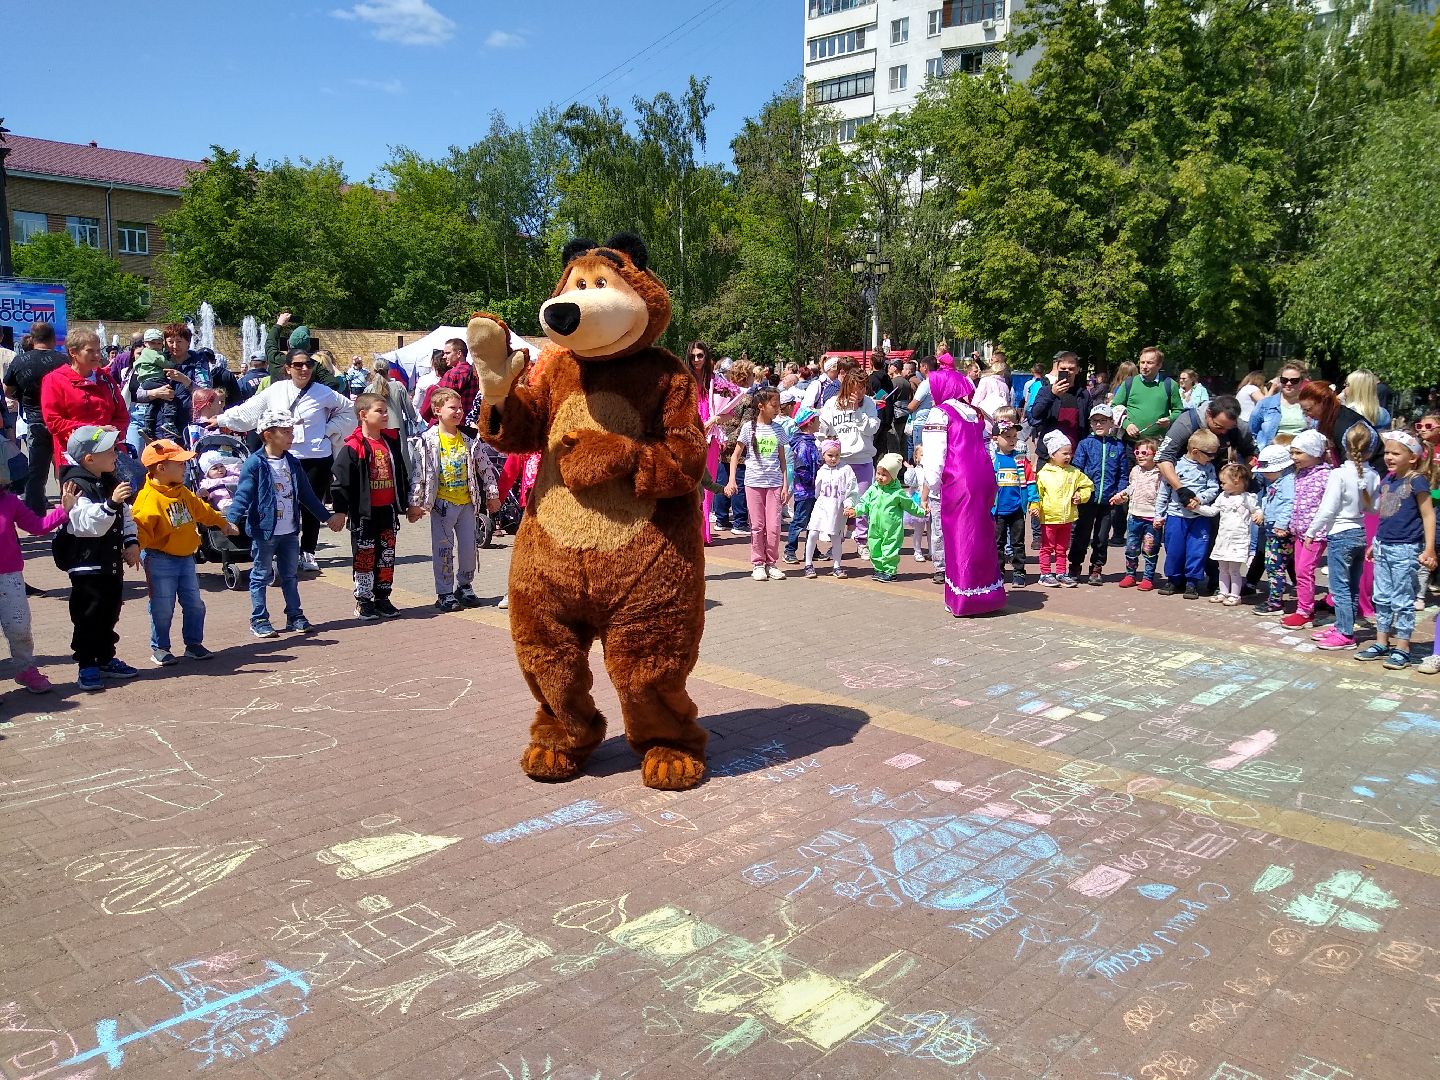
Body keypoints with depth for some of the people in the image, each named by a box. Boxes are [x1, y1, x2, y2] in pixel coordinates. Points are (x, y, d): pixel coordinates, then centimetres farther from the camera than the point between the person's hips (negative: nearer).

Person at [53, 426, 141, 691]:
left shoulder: (112, 482, 10)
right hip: (86, 566, -8)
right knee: (89, 617, -1)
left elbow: (126, 515, 18)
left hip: (113, 563, 8)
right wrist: (111, 503, -42)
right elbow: (89, 524, -29)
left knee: (110, 614, 16)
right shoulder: (77, 487, -17)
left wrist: (132, 542, 5)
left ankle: (106, 659, 28)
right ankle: (87, 667, 9)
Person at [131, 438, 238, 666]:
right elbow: (140, 527, -24)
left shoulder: (183, 493, 9)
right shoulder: (149, 498, -18)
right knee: (163, 608, 0)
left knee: (195, 604, 10)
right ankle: (159, 648, 15)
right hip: (160, 560, -7)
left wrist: (222, 523, 36)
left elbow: (201, 509, 25)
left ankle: (194, 643, 23)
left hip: (185, 558, 7)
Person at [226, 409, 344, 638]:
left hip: (290, 531, 6)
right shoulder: (255, 464, -12)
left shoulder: (293, 463, 8)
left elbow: (306, 494, 16)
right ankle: (259, 620, 14)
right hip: (264, 531, -6)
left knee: (290, 576, 15)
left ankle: (295, 617, 23)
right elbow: (243, 494, -17)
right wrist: (231, 520, -30)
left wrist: (327, 516, 19)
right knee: (261, 576, 5)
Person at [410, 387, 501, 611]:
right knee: (443, 549, 2)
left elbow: (485, 467, 11)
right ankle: (445, 593, 11)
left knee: (469, 546, 7)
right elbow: (419, 472, -7)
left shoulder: (469, 440, 5)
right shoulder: (427, 441, -6)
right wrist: (416, 502, -9)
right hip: (442, 503, -3)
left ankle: (465, 587, 24)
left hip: (467, 502, 3)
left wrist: (492, 495, 12)